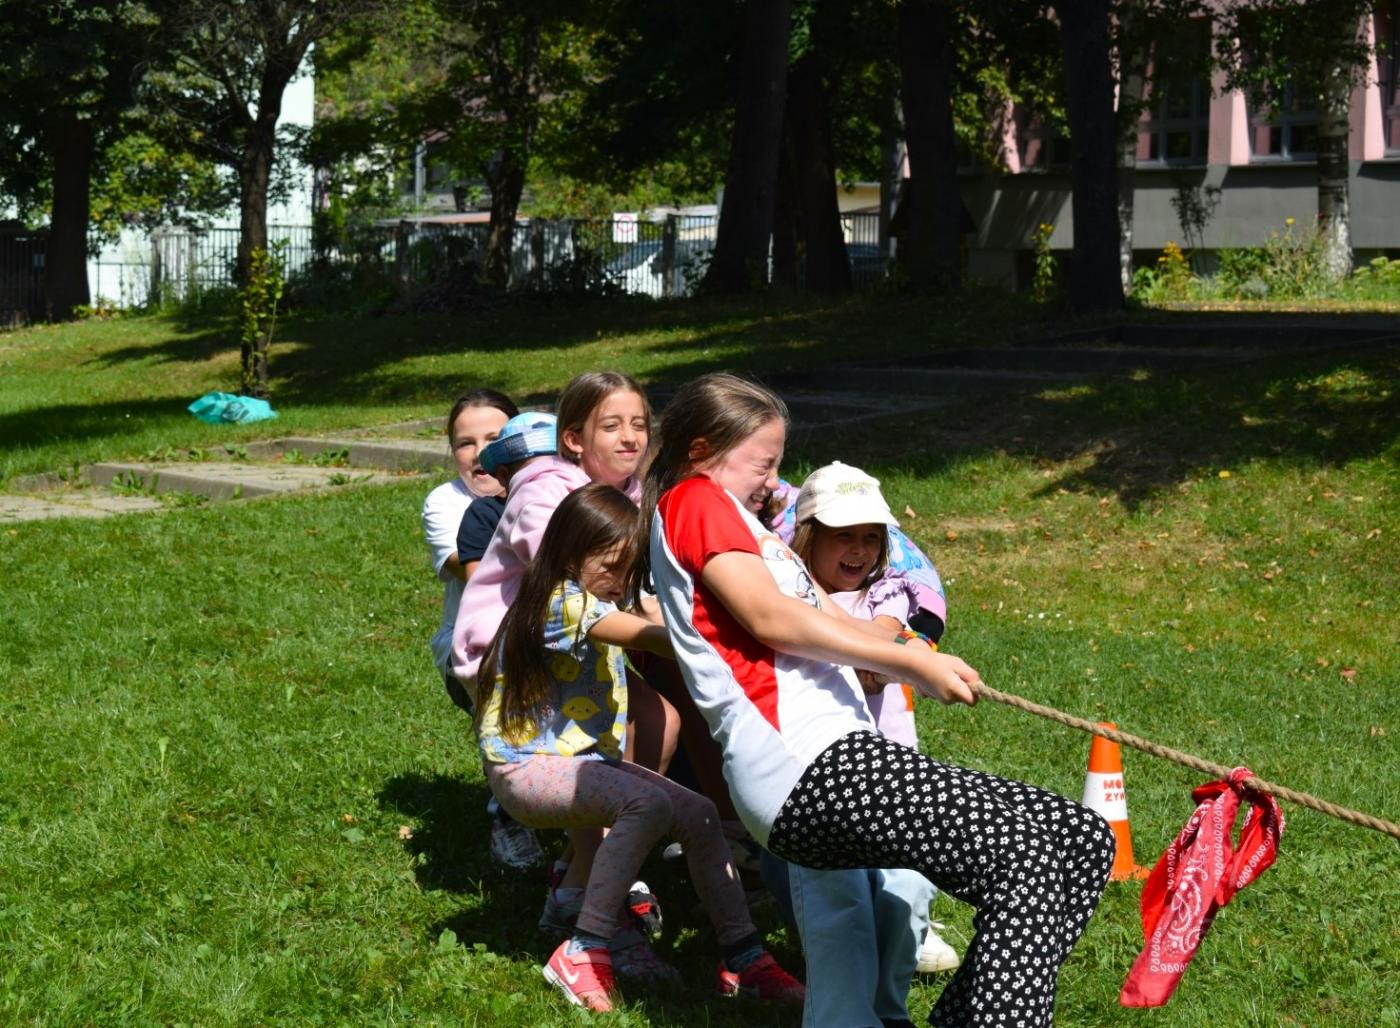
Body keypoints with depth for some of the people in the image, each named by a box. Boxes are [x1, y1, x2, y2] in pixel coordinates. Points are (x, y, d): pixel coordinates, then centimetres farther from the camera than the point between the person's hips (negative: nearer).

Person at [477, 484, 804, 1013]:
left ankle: (743, 956, 3)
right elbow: (652, 636, -29)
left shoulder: (599, 601, 13)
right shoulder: (563, 601, -18)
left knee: (699, 815, -2)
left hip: (584, 757, 10)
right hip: (524, 767, -10)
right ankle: (582, 953, -24)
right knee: (647, 802, -32)